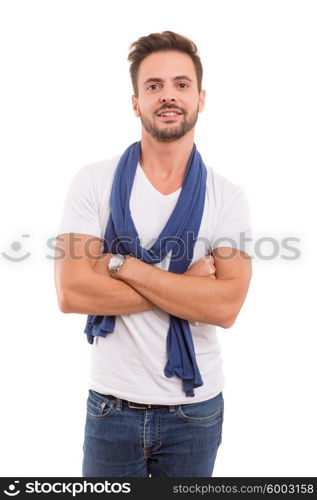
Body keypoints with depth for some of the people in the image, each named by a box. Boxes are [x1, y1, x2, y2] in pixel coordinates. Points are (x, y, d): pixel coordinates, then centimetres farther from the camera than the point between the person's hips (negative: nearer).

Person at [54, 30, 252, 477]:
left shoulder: (228, 197, -5)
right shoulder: (94, 181, -6)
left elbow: (225, 306, -16)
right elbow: (70, 292, -16)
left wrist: (120, 264, -20)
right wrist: (186, 286, -17)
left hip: (196, 410, 1)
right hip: (112, 404, 0)